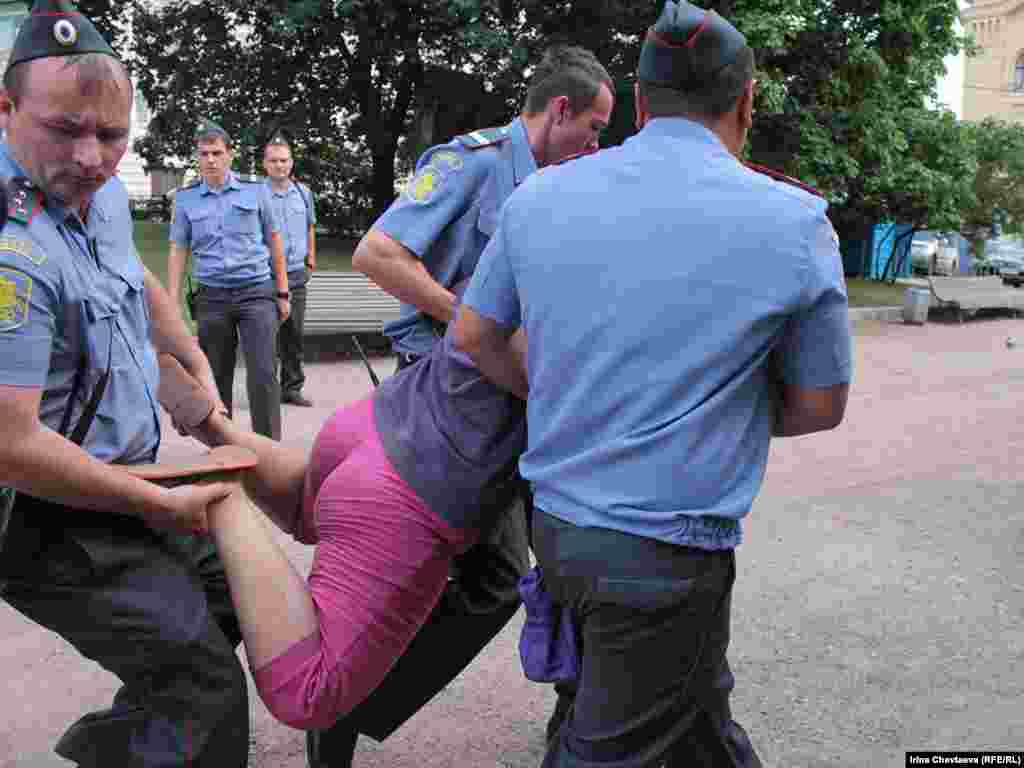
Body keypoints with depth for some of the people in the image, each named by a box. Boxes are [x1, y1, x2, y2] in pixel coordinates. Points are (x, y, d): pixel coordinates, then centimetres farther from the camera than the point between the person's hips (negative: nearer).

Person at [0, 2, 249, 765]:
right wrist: (162, 503, -19)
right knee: (205, 687, -8)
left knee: (243, 595, 23)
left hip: (123, 485, 9)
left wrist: (199, 367, 15)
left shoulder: (104, 193, 1)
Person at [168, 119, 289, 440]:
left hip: (256, 292, -2)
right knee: (217, 377, 8)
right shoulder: (186, 198, 7)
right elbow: (178, 250, 8)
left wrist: (283, 293, 6)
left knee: (263, 374, -10)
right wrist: (172, 303, 2)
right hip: (212, 296, 2)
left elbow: (274, 241, 9)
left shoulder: (255, 190, 4)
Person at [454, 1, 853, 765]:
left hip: (556, 522, 6)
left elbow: (474, 336, 8)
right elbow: (819, 406, -2)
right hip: (662, 552, -5)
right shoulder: (794, 222, -13)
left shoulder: (540, 196, -2)